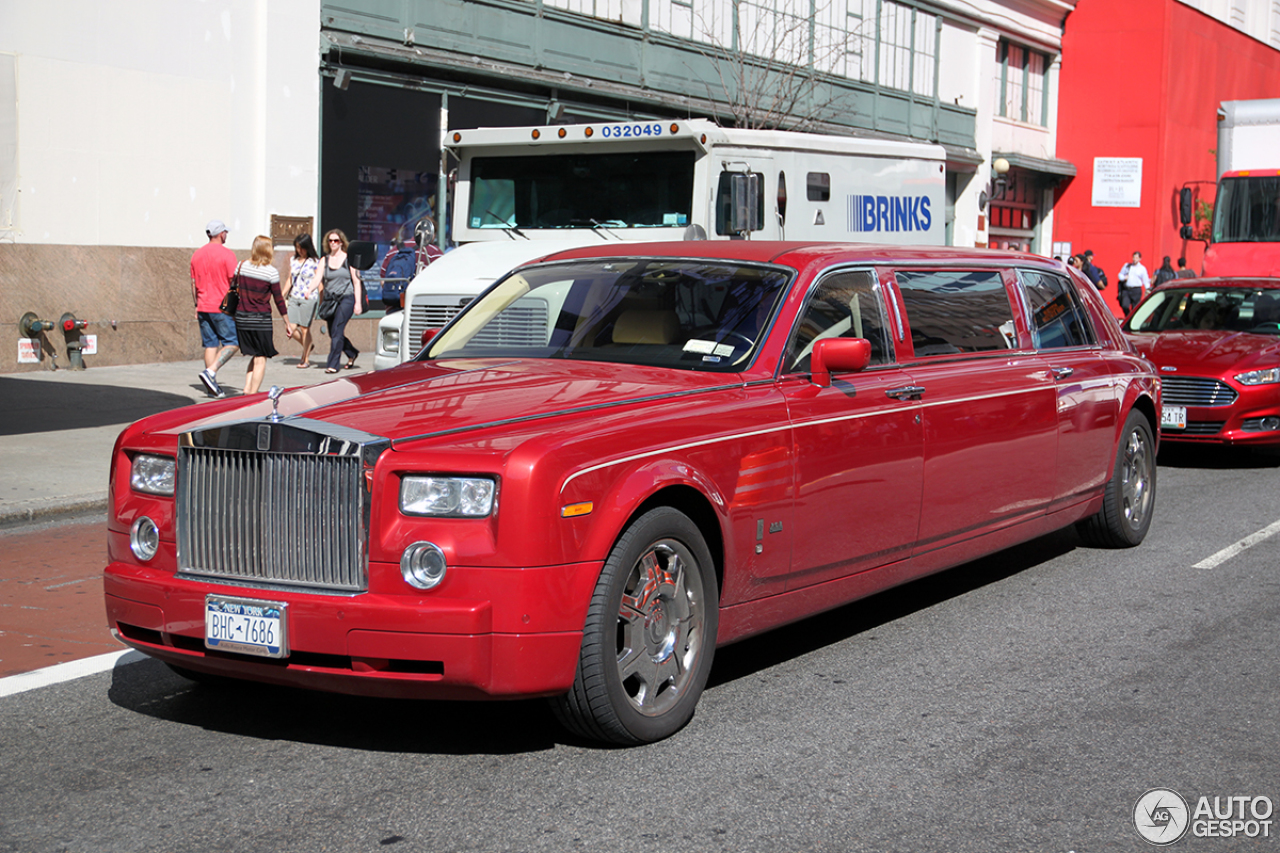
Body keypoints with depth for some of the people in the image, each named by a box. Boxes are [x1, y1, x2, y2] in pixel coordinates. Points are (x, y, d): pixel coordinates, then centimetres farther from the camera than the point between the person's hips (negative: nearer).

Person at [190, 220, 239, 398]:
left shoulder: (197, 254, 10)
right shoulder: (227, 254, -9)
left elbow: (194, 284, 14)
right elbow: (234, 283, -10)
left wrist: (197, 306, 21)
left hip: (203, 308, 6)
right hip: (223, 308, -6)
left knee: (210, 344, 8)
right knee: (231, 343, 2)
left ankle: (212, 387, 7)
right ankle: (210, 372, -15)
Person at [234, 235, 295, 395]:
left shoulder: (243, 266, 4)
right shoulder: (271, 271, -10)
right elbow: (278, 299, -6)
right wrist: (287, 323, 2)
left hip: (241, 317, 5)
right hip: (261, 319, -5)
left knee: (255, 356, 19)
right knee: (261, 359, 2)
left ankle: (247, 388, 10)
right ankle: (253, 394, -1)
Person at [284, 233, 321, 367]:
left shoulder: (315, 262, -4)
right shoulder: (293, 260, 12)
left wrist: (320, 304, -6)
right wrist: (282, 296, 15)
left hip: (309, 299, -5)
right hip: (294, 298, 5)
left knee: (305, 329, -3)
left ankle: (306, 359, 10)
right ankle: (309, 345, 26)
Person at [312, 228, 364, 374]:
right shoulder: (325, 260, 10)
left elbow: (356, 281, 1)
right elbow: (318, 278, -1)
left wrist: (358, 303, -6)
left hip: (346, 298, -5)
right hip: (331, 300, 5)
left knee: (337, 330, -16)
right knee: (333, 333, 8)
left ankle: (333, 364, -15)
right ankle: (352, 353, 33)